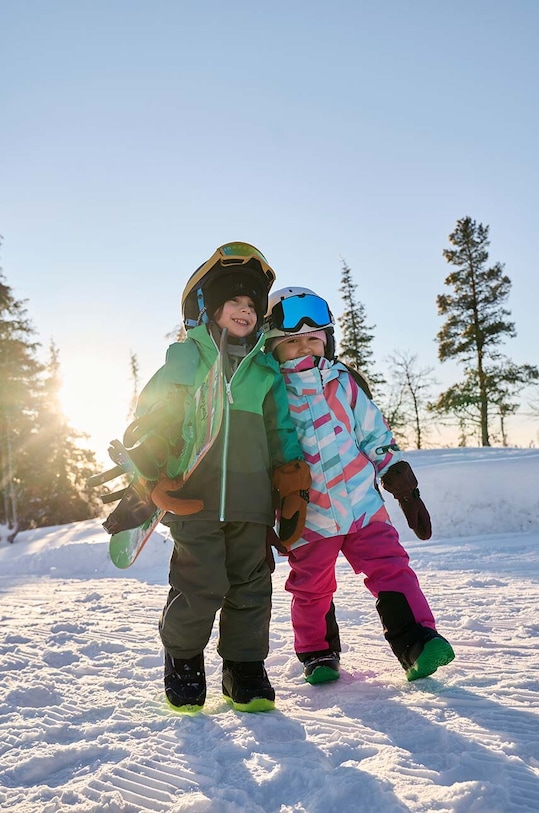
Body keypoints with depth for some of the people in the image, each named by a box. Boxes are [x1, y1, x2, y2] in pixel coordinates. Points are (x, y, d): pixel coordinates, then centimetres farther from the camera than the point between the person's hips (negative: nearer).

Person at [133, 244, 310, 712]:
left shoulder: (267, 371, 12)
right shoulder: (183, 360, 5)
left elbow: (283, 435, 12)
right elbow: (149, 425, 6)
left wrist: (294, 496, 6)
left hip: (251, 502, 3)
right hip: (193, 498, -3)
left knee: (251, 587, 7)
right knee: (201, 587, -4)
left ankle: (245, 669, 27)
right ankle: (183, 658, 24)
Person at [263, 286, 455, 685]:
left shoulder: (345, 383, 2)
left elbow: (377, 436, 7)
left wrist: (406, 490, 5)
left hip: (362, 502, 1)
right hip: (308, 517, -1)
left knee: (392, 568, -7)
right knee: (312, 591, 11)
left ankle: (416, 642, -1)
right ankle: (317, 654, 31)